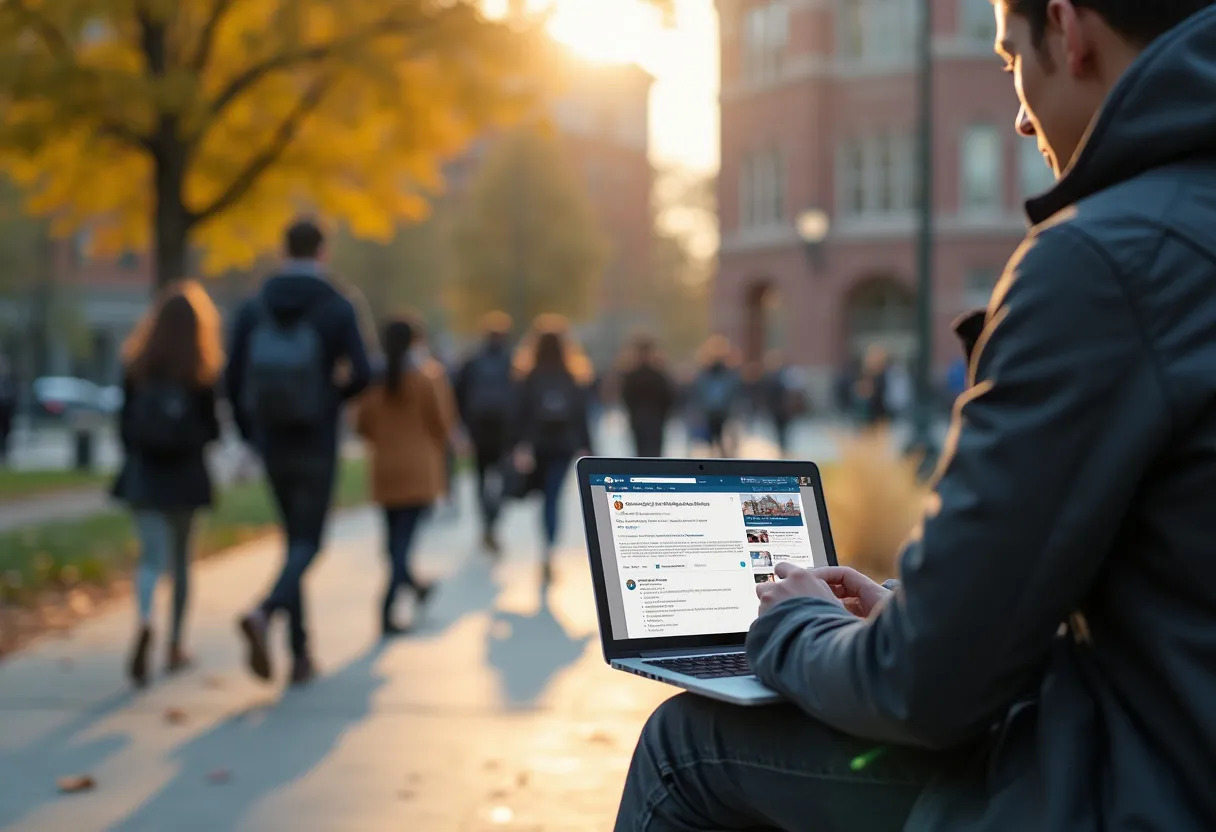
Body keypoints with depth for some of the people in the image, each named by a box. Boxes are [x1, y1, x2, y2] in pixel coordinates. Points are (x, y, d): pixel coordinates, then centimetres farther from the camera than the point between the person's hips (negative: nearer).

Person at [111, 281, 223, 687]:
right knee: (180, 558, 14)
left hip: (142, 473, 1)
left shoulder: (136, 365, -1)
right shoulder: (202, 371, -8)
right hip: (185, 475, -1)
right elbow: (211, 427, -7)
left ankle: (144, 621, -32)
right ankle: (175, 646, 22)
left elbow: (125, 421, 2)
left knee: (152, 556, -2)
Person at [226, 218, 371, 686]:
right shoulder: (337, 308, -8)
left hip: (272, 445, 4)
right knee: (307, 543, 2)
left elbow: (234, 379, 1)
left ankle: (300, 655, 15)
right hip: (317, 446, -4)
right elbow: (360, 374, -13)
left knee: (294, 540, 15)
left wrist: (249, 438, 12)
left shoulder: (254, 309, 1)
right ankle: (265, 612, -27)